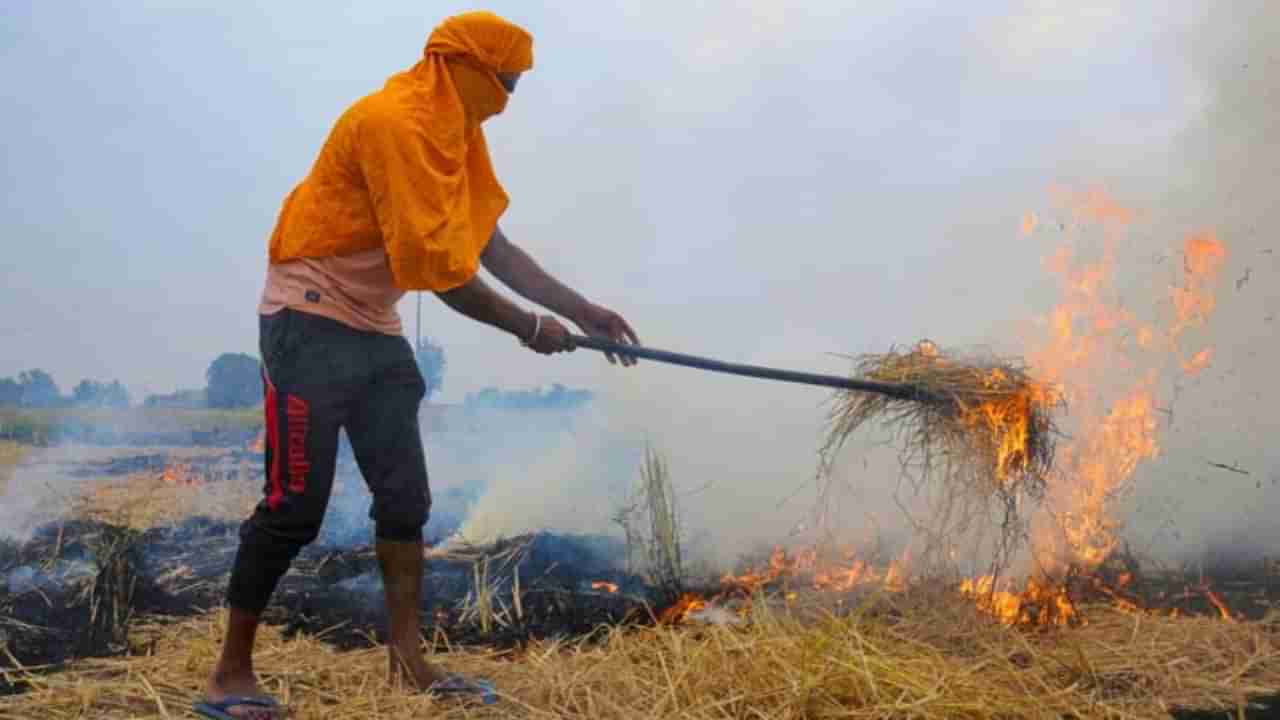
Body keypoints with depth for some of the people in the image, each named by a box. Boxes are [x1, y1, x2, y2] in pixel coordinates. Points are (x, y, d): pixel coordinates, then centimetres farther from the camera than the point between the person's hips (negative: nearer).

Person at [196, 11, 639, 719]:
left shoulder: (453, 133, 11)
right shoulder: (393, 122, -19)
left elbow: (493, 248, 12)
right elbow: (438, 267, -23)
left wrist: (583, 311, 8)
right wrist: (528, 327, -13)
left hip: (373, 330, 10)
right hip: (311, 322, -9)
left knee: (405, 495, 6)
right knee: (294, 505, -8)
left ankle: (407, 658, 13)